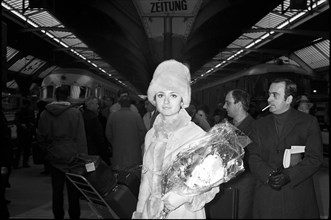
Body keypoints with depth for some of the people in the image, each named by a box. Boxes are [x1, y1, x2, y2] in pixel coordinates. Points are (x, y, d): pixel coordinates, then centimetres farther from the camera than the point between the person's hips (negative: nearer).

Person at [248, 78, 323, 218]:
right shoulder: (259, 125, 10)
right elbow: (253, 157, 3)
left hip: (299, 195, -1)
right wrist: (268, 175, -15)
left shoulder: (309, 122, 2)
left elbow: (315, 158, -5)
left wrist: (289, 176, -16)